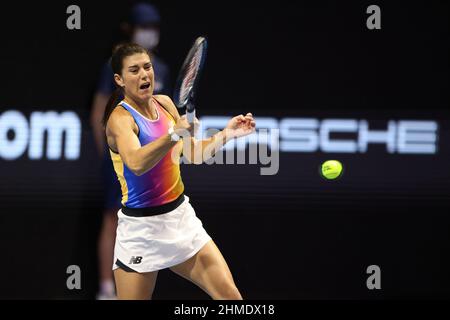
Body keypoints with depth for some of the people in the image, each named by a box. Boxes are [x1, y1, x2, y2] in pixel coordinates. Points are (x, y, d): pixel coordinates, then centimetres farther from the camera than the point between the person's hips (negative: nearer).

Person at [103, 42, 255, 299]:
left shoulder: (164, 103, 5)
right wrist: (175, 134, -49)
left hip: (181, 218, 6)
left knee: (231, 296, -2)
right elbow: (136, 163, -37)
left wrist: (227, 133, 1)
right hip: (141, 227, -6)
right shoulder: (120, 118, -16)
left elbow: (195, 154, 16)